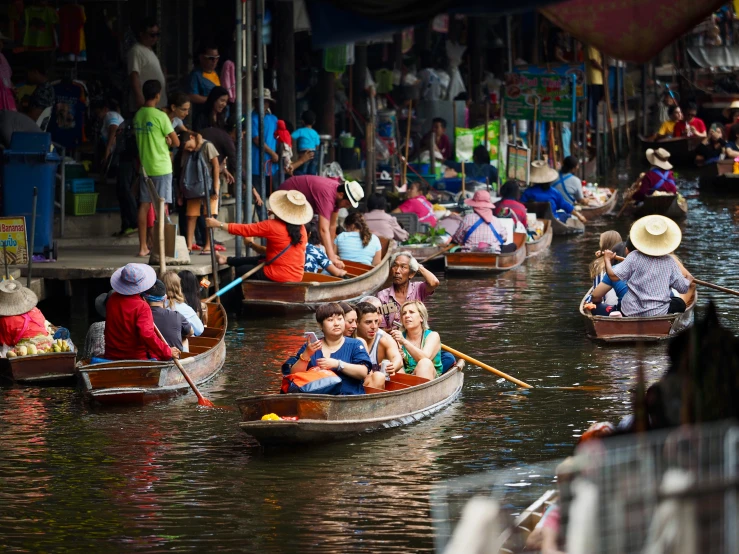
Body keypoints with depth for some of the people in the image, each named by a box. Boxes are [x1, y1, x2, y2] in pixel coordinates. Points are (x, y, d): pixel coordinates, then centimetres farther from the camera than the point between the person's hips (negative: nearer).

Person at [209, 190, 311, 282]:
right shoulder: (302, 229, -1)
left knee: (241, 270, 19)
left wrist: (218, 224, 0)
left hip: (277, 277, -7)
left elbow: (244, 230, -10)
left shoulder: (271, 226, -17)